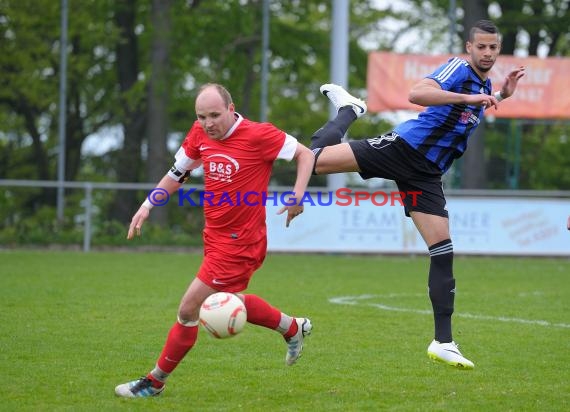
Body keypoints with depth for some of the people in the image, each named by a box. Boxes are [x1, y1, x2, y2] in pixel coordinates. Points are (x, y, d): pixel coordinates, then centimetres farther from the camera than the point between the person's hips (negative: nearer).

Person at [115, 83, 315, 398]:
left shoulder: (258, 135, -19)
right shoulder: (199, 135, -1)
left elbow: (305, 154, -9)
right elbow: (178, 172, 14)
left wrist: (297, 195, -22)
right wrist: (148, 205, 5)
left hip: (239, 243, -8)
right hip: (214, 237, 8)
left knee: (189, 310, -6)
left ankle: (155, 382, 10)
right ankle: (293, 328, 47)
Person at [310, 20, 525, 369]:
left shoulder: (484, 86, 16)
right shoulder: (458, 68, -9)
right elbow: (417, 94, -28)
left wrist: (502, 96, 23)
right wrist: (470, 97, -34)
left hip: (426, 174, 6)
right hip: (403, 148, -6)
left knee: (443, 252, -4)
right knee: (315, 160, -14)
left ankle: (443, 343, -1)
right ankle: (348, 110, 18)